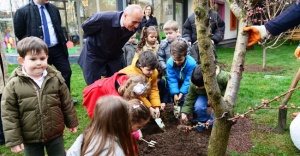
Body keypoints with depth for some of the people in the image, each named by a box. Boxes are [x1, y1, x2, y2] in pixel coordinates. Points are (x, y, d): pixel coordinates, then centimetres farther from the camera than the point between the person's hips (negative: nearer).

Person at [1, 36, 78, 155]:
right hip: (30, 139, -1)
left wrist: (72, 122, 9)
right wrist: (14, 140, -8)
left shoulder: (56, 78, -8)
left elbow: (67, 104, 2)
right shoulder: (13, 85, -14)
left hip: (56, 135, 1)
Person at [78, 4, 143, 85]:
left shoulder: (133, 27, -19)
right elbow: (85, 26, -11)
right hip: (94, 55, -3)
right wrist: (95, 40, 3)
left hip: (115, 56, 4)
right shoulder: (104, 18, -32)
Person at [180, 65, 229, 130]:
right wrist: (184, 112, -21)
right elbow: (190, 98, -14)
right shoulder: (193, 83, -28)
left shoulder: (222, 77, -40)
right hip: (204, 95, 1)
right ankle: (203, 121, 5)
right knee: (198, 107, -28)